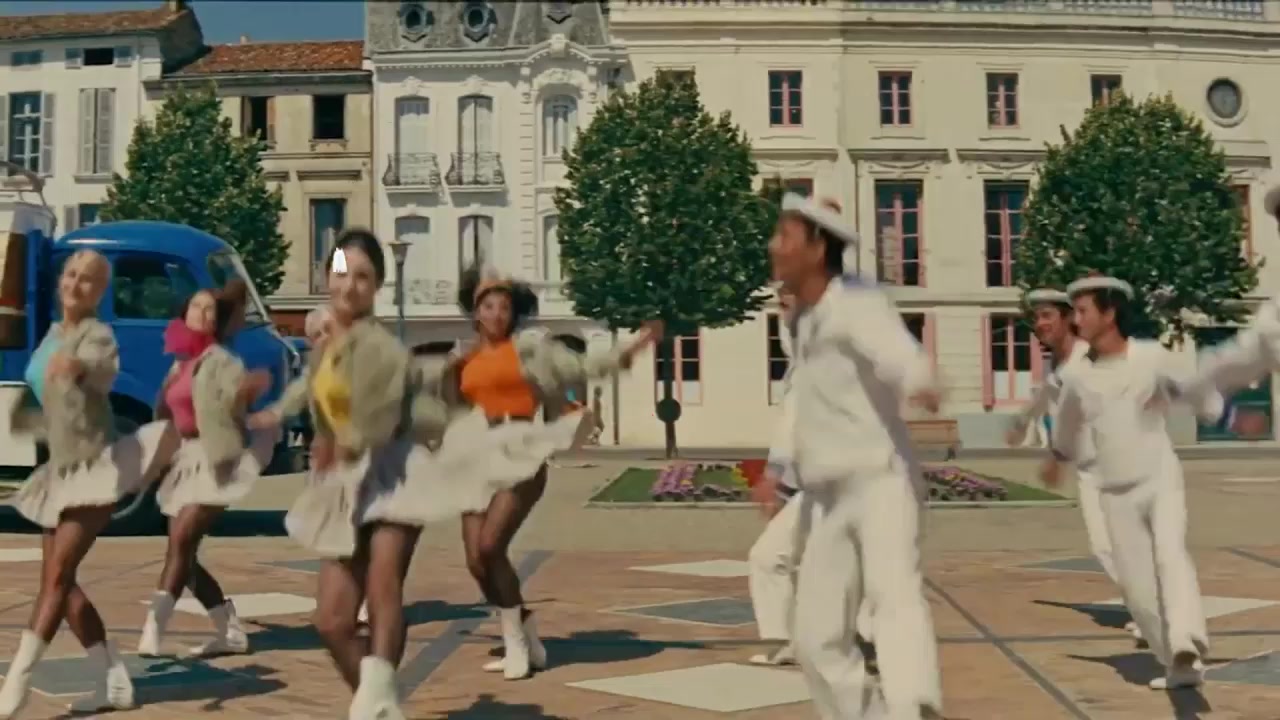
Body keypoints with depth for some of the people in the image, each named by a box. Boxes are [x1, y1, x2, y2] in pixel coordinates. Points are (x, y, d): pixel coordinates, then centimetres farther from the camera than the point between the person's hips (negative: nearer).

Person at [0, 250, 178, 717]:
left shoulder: (97, 334, -12)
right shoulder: (52, 336, 13)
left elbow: (105, 372, -39)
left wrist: (81, 367, -58)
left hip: (97, 467, -9)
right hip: (61, 471, 9)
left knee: (57, 576, -13)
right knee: (59, 581, 6)